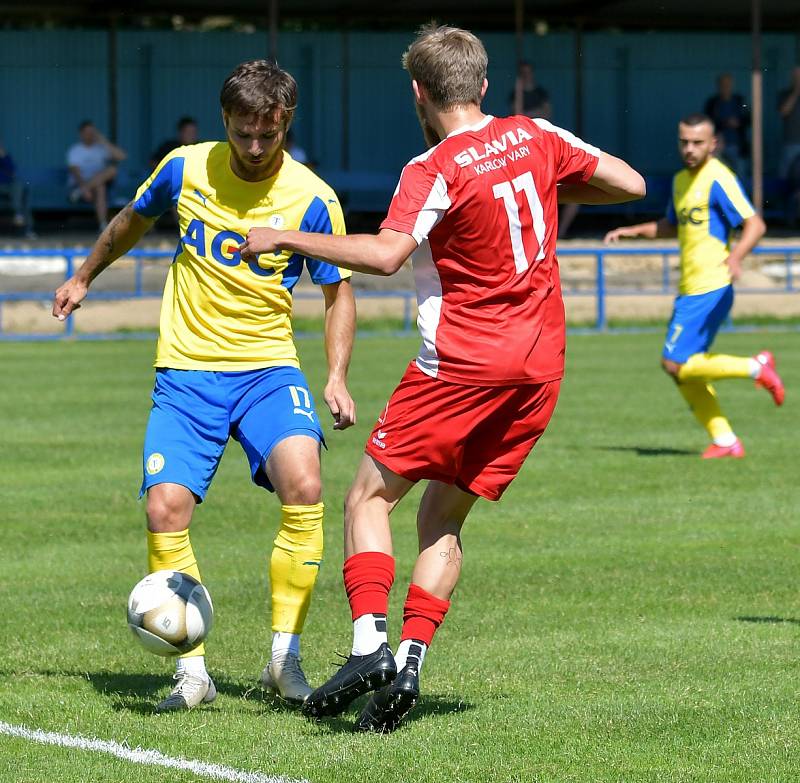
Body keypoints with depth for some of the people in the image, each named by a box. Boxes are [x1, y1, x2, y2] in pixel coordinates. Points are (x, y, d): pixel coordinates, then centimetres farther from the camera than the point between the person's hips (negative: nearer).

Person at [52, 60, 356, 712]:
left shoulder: (312, 199, -7)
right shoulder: (186, 169, -1)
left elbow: (339, 292, 5)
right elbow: (132, 221, 21)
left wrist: (338, 377, -8)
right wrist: (84, 277, 33)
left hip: (268, 369, -2)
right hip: (187, 371, 2)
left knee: (303, 486, -27)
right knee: (166, 508, -15)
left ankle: (285, 658, -14)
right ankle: (193, 673, -2)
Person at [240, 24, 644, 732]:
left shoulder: (434, 171, -12)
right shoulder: (535, 137, 7)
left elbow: (384, 255, -26)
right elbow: (631, 183, 13)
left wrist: (284, 239, -20)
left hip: (464, 361, -6)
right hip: (541, 365, 6)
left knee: (370, 495, 3)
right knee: (444, 517, 11)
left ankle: (369, 645, -14)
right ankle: (409, 663, -3)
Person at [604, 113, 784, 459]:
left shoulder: (718, 180, -12)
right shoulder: (681, 180, 15)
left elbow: (755, 225, -18)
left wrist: (735, 257, -35)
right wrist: (631, 231, 20)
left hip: (709, 290, -9)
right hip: (690, 288, 9)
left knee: (675, 364, -12)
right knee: (686, 371, 7)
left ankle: (755, 368, -3)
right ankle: (725, 441, 11)